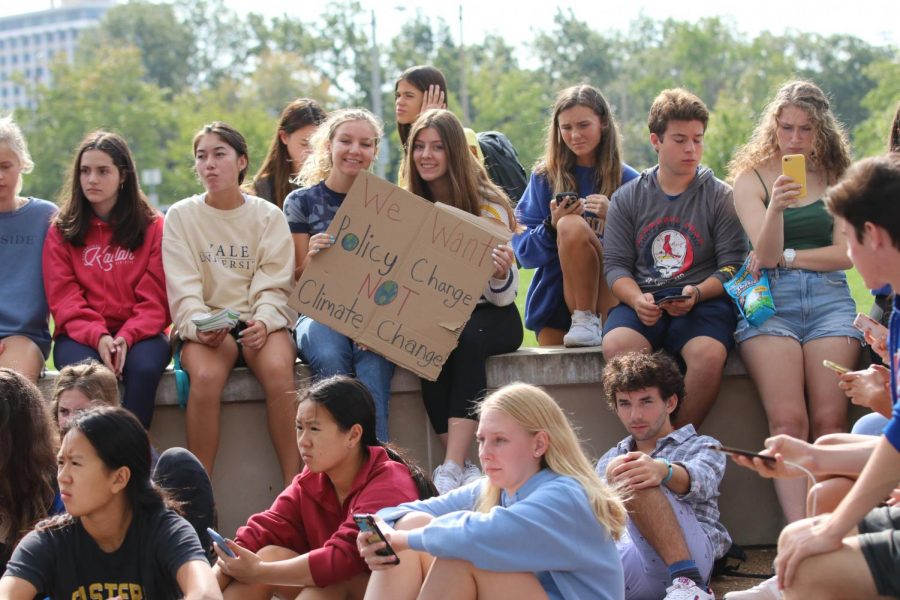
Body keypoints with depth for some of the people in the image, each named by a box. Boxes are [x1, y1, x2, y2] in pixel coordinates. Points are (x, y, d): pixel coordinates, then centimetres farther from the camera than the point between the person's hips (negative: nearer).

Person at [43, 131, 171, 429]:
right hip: (81, 335, 0)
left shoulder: (153, 225, 9)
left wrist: (128, 336, -17)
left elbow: (156, 298, 2)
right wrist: (97, 336, -17)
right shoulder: (62, 231, 11)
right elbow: (63, 298, 1)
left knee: (144, 368, -34)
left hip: (138, 333, 0)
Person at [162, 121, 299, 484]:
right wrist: (200, 325, -21)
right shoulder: (181, 216, 9)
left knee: (278, 370, -33)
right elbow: (183, 290, -1)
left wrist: (263, 321, -20)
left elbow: (274, 286, 1)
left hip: (260, 322, 0)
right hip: (205, 326, 0)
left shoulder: (269, 216, 10)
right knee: (205, 376, -34)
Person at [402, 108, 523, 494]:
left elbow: (503, 297, -10)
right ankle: (463, 468, -32)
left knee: (466, 339, -37)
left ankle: (451, 470, -42)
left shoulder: (488, 207, -7)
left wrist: (500, 273, -33)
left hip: (490, 317, -2)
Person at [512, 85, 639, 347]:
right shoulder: (545, 178, 5)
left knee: (572, 226, -25)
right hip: (553, 300, 1)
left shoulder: (628, 180, 2)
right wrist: (552, 226, -19)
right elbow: (523, 251, 0)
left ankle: (589, 323, -17)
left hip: (610, 298, -1)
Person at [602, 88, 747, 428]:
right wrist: (636, 299, -11)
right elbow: (615, 265, 11)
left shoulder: (721, 196, 11)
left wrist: (697, 294, -16)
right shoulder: (627, 199, 17)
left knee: (708, 353, -35)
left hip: (703, 302, -1)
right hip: (642, 302, 2)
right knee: (616, 346, -33)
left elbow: (733, 265, 3)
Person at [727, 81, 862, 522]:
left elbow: (845, 253, 6)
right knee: (787, 422, -20)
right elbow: (765, 254, -3)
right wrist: (775, 206, -20)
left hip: (829, 300, 1)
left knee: (829, 421, -17)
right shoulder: (751, 178, 9)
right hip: (769, 300, -1)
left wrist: (786, 257, 1)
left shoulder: (836, 176, 13)